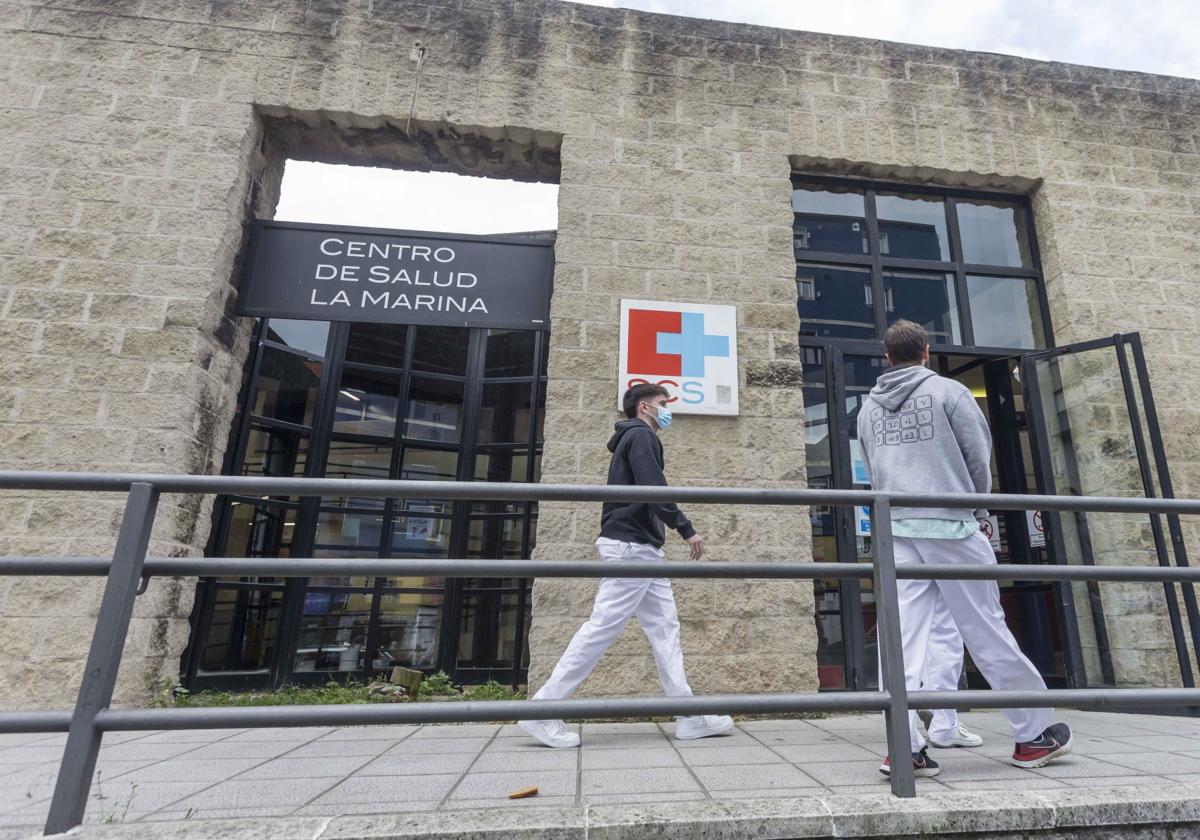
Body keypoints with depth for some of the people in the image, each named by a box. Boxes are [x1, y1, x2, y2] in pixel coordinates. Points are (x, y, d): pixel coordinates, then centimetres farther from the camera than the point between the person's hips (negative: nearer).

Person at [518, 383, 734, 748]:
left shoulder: (634, 439, 23)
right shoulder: (641, 435, -6)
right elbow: (653, 489, -19)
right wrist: (686, 528, -17)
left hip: (641, 548, 11)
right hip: (630, 545, -11)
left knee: (665, 628, 8)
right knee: (601, 627, -8)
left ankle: (689, 717, 11)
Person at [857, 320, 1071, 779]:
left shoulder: (869, 406, 13)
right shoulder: (948, 391, 1)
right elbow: (979, 453, 2)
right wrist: (977, 504, 17)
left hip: (896, 530, 3)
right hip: (950, 525, -3)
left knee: (902, 638, 0)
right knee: (988, 632, 8)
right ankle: (1035, 733, 24)